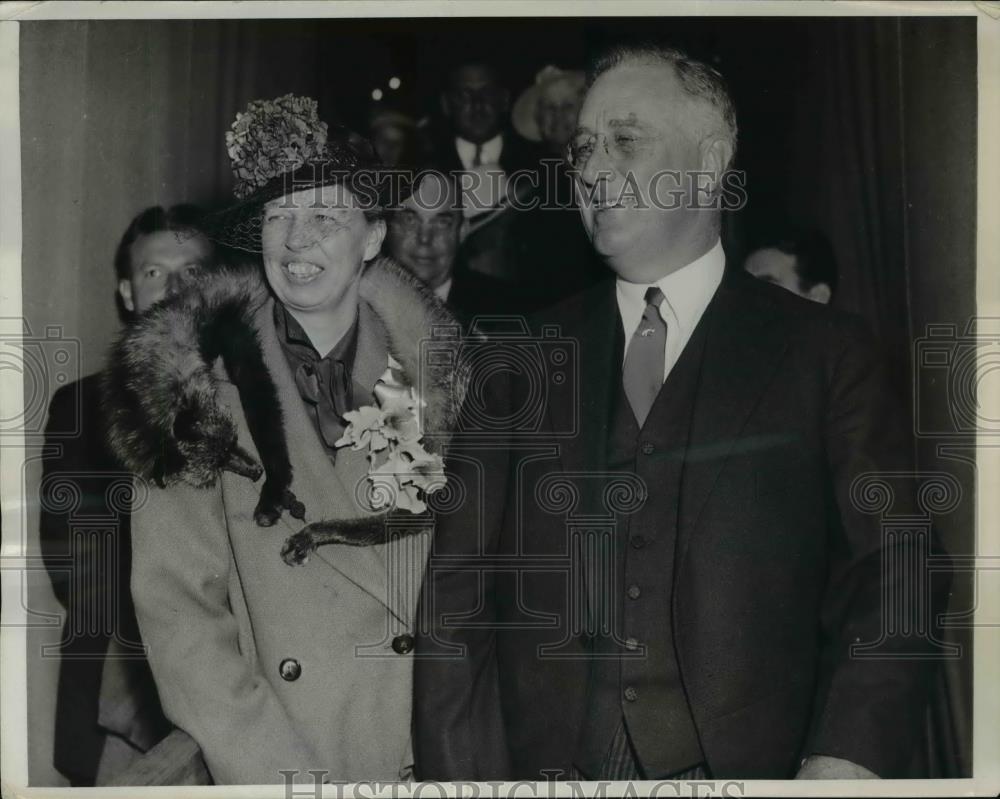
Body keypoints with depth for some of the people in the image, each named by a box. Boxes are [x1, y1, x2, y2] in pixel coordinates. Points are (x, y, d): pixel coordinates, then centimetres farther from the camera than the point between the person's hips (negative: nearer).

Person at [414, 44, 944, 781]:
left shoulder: (826, 354, -1)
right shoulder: (525, 360, 5)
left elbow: (887, 584, -5)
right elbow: (457, 594, 2)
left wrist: (844, 763, -18)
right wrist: (461, 773, -7)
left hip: (746, 765, -1)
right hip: (544, 765, 2)